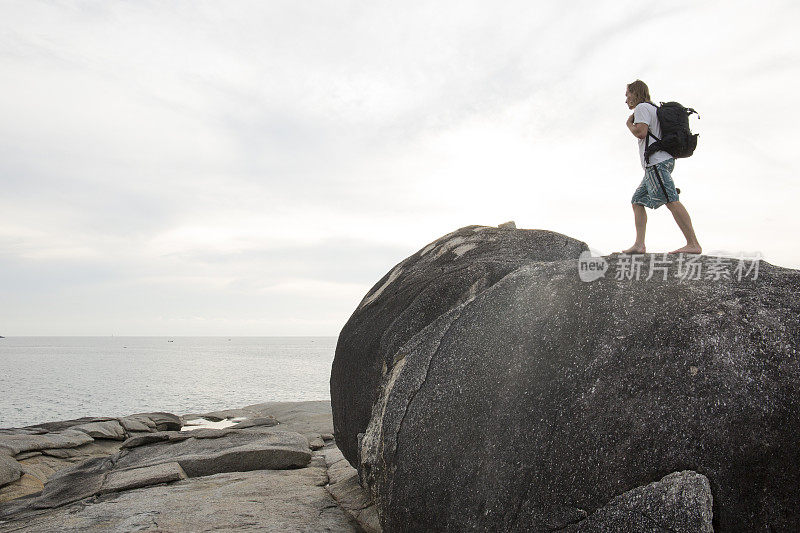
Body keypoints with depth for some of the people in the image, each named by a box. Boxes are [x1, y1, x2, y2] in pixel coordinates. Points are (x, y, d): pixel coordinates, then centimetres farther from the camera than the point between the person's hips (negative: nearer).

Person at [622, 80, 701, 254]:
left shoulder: (642, 107, -1)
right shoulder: (654, 109, 29)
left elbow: (641, 132, -13)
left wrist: (629, 124, 3)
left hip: (656, 161, -11)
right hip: (659, 163, 11)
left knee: (671, 200, -18)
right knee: (637, 200, 10)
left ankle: (693, 244, -24)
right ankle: (639, 245, 2)